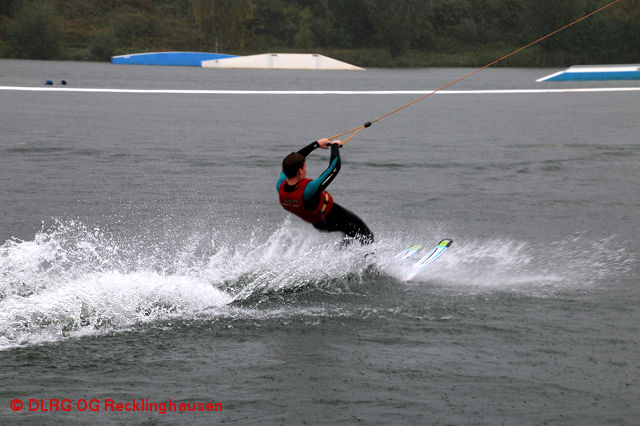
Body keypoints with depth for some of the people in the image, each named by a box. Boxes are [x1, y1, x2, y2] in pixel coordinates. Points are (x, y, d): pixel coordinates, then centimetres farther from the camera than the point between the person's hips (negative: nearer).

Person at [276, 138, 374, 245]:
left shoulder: (280, 186, -21)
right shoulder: (309, 189, -41)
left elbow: (292, 162, -3)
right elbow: (335, 166, -33)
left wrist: (317, 144, 3)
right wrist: (335, 145, -14)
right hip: (334, 219, -8)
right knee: (367, 236, 9)